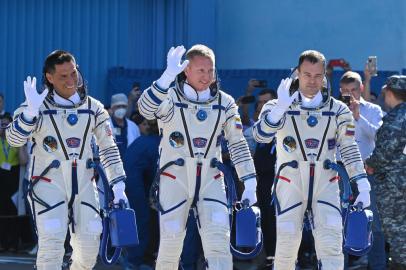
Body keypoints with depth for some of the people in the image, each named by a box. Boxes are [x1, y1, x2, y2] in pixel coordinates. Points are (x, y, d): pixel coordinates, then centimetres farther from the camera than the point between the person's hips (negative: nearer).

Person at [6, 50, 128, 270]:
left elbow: (109, 148, 11)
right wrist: (31, 111, -33)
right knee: (52, 245, -16)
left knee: (89, 247, 5)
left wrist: (118, 186, 4)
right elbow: (14, 140, -18)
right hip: (48, 184, -4)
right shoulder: (38, 106, -6)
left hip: (83, 184, 4)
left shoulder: (93, 108, 5)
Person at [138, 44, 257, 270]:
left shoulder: (224, 103, 5)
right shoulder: (170, 99, -7)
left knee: (219, 243, -12)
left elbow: (238, 144, 10)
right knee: (170, 246, 3)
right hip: (175, 181, -2)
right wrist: (168, 76, -42)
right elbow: (145, 109, -29)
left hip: (211, 181, 2)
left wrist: (249, 182, 3)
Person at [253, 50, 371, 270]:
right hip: (290, 185, -1)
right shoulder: (279, 107, 1)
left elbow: (350, 150, 7)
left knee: (331, 247, -13)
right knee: (286, 246, 0)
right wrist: (280, 107, -32)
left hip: (326, 186, 1)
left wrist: (362, 185, -4)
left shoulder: (338, 110, 6)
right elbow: (260, 135, -17)